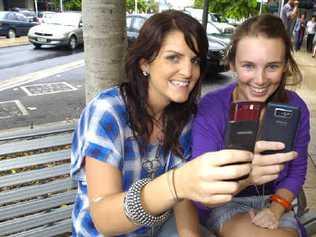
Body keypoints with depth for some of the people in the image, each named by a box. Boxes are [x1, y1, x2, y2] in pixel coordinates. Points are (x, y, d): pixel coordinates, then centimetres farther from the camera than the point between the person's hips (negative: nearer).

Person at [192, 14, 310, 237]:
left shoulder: (296, 108, -10)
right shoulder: (210, 108, -21)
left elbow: (296, 171, 4)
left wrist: (276, 209, -12)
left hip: (272, 200, 4)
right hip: (222, 203, -3)